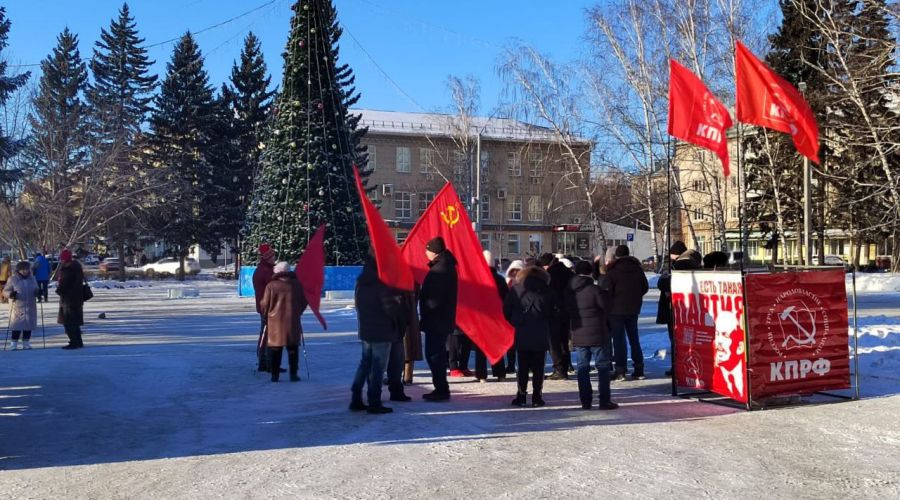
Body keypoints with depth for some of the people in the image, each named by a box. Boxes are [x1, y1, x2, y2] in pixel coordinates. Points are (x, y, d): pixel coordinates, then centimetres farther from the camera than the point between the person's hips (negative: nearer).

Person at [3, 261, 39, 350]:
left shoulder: (32, 279, 11)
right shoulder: (12, 279, -1)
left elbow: (36, 290, 20)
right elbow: (5, 291, -1)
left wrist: (38, 292, -3)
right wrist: (11, 294, -22)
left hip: (30, 307, 4)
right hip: (17, 307, -4)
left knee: (28, 325, 5)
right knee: (16, 326, -5)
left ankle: (26, 343, 15)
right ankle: (14, 344, 4)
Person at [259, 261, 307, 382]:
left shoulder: (271, 285, -6)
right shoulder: (297, 285, 2)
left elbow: (264, 305, -3)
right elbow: (303, 303, 8)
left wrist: (267, 315, 16)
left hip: (275, 321, -1)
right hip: (293, 322, 1)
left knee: (275, 349, 7)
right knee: (293, 349, 9)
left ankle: (275, 375, 8)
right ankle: (293, 374, 7)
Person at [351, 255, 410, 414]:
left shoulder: (361, 281, 9)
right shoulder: (381, 283, -16)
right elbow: (390, 307, -16)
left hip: (365, 330, 8)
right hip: (382, 332, -8)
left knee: (365, 363, 16)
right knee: (378, 367, -2)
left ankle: (356, 399, 16)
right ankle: (374, 403, 1)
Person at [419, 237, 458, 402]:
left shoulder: (439, 269, -20)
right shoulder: (446, 266, 13)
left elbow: (434, 298, -24)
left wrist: (426, 317, -12)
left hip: (436, 320, -10)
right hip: (442, 319, 10)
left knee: (434, 354, -4)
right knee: (437, 354, 15)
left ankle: (441, 389, 0)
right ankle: (441, 389, 22)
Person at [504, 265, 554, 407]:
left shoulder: (516, 289, 4)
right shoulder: (547, 291, 4)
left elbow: (506, 310, 4)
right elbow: (553, 313, 5)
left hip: (522, 334, 0)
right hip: (541, 336, 0)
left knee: (522, 366, 7)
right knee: (538, 367, 5)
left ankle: (521, 395, 5)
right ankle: (537, 397, 4)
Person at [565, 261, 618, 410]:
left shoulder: (569, 291, 4)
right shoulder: (595, 290, -13)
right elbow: (605, 307, -5)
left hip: (578, 336, 5)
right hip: (597, 335, -5)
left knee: (583, 368, 10)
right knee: (603, 367, 3)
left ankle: (585, 401, 10)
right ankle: (604, 401, 3)